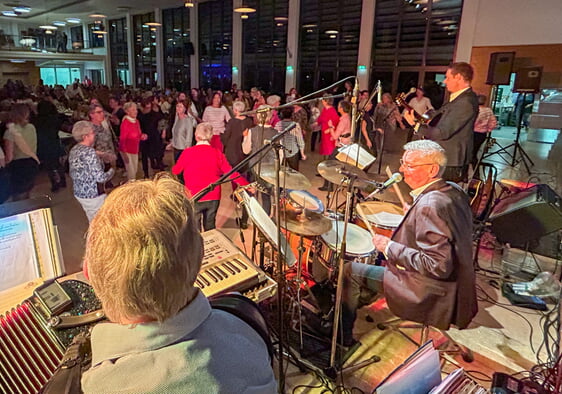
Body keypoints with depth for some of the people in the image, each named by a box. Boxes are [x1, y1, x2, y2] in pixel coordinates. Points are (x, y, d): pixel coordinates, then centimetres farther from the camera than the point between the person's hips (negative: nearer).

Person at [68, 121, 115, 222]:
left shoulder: (73, 150, 3)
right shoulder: (89, 152, -23)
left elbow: (72, 174, 13)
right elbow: (100, 178, -25)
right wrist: (111, 171, -7)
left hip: (78, 193, 9)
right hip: (93, 194, -9)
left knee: (92, 221, 23)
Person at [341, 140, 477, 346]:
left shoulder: (430, 205, -30)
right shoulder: (453, 190, 0)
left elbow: (437, 266, -31)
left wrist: (390, 247, -23)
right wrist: (412, 216, 10)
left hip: (431, 292, -9)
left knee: (349, 270, -1)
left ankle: (343, 336, 17)